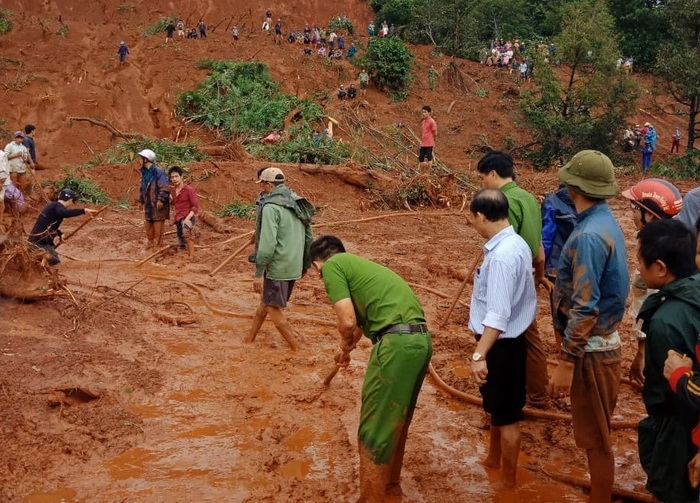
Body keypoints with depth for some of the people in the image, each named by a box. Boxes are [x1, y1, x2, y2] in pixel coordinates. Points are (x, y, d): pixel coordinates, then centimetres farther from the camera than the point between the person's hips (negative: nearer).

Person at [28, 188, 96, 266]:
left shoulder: (53, 205, 17)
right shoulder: (57, 206, -12)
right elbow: (65, 213, -36)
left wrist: (59, 234, 12)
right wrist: (83, 210, -36)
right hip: (40, 242, -10)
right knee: (56, 263, -14)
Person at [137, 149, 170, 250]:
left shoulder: (158, 172, -17)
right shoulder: (144, 172, 12)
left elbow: (165, 187, -21)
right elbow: (142, 187, 22)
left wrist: (161, 200, -24)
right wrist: (141, 200, 21)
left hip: (158, 203, -9)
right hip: (149, 203, 9)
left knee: (158, 221, -2)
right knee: (148, 222, 13)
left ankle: (158, 242, 5)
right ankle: (150, 241, 26)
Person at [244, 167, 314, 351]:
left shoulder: (271, 207, -16)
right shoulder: (297, 204, 9)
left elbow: (267, 243, -23)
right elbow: (309, 238, 13)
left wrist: (259, 273, -18)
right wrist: (305, 265, 21)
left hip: (277, 267, -8)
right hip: (294, 267, 9)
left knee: (273, 308, 4)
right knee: (266, 300, 22)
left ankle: (296, 349, 5)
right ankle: (250, 338, 34)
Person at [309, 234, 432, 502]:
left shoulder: (332, 266, 2)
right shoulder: (360, 264, 28)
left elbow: (348, 321, -7)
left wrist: (345, 346, 12)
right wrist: (350, 344, 56)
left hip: (397, 343, -9)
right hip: (420, 339, 9)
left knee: (374, 430, 4)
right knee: (396, 420, 26)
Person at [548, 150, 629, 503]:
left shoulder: (589, 235, -23)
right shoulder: (605, 222, 8)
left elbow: (584, 308, -26)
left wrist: (565, 363, -23)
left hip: (591, 350, -10)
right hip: (600, 342, 10)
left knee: (596, 439, 4)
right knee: (596, 436, 21)